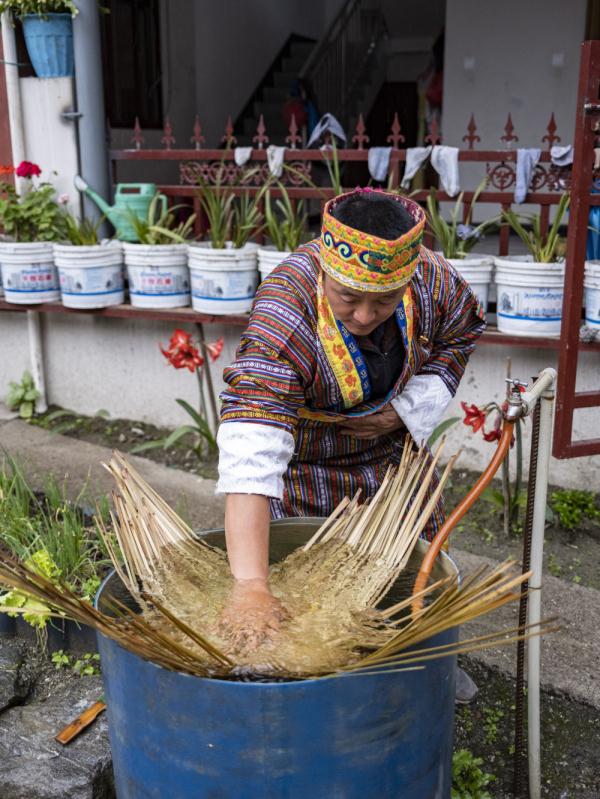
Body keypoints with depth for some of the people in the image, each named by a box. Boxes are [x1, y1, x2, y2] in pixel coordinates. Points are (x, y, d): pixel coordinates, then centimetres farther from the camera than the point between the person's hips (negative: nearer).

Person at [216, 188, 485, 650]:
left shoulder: (431, 277, -24)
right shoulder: (286, 316, -39)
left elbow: (462, 330, 0)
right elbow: (252, 450, -48)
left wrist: (410, 407, -14)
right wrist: (250, 587, -56)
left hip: (392, 451, 5)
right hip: (302, 464, -4)